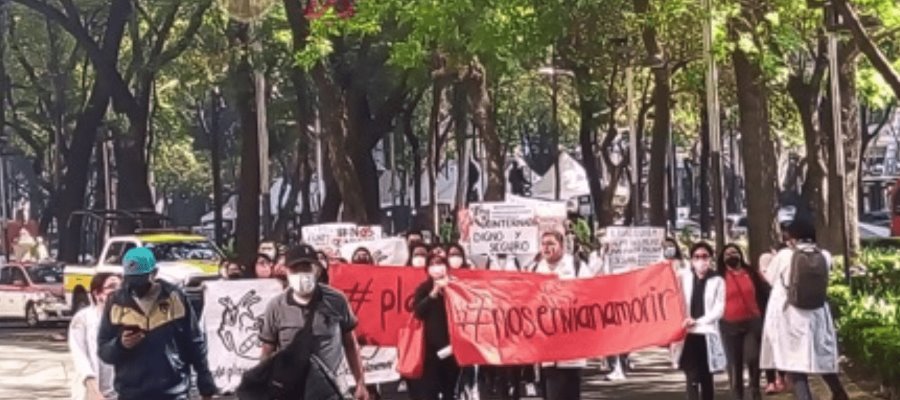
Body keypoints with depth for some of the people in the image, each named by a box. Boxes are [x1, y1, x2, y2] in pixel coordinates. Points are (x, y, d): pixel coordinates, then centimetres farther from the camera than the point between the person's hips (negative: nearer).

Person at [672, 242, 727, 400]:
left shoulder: (717, 281, 4)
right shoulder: (683, 277, 7)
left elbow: (719, 310, -3)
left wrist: (697, 322, -12)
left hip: (707, 335, 0)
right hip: (688, 335, 0)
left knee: (706, 379, 8)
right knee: (692, 379, -9)